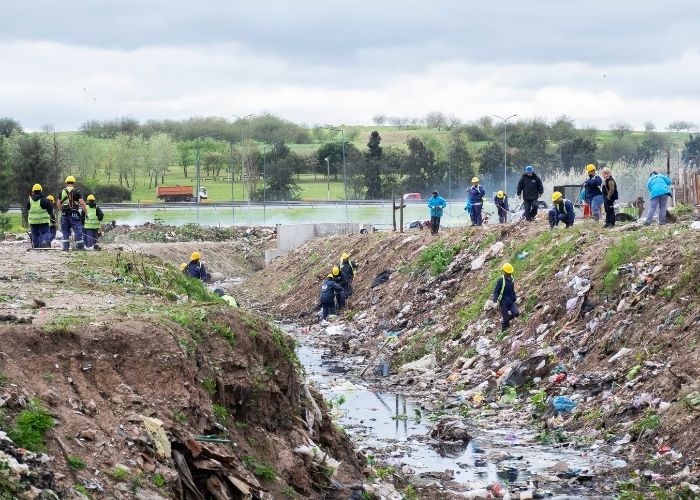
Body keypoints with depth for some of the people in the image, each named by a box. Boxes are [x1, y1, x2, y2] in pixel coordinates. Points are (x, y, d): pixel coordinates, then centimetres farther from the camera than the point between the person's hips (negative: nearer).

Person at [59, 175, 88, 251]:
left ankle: (65, 247, 6)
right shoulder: (76, 192, -3)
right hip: (74, 213, -3)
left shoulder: (62, 192, 7)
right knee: (78, 230, 0)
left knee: (65, 231, 9)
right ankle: (80, 246, -2)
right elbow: (82, 203, -11)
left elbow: (59, 204, 12)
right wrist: (86, 213, -6)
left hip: (64, 214, 3)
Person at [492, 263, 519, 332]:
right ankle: (504, 331, 16)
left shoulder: (512, 279, 8)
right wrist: (494, 300, -21)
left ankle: (507, 319, 15)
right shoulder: (500, 280, -10)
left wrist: (515, 299, 24)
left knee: (516, 313, -15)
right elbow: (496, 291, -10)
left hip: (511, 301, 5)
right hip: (504, 302, -5)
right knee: (505, 318, -3)